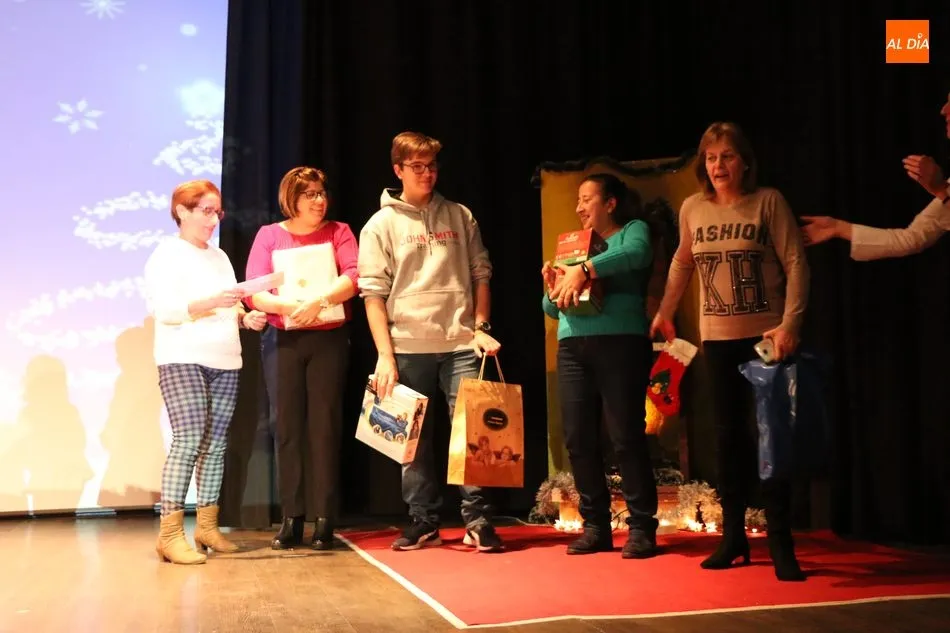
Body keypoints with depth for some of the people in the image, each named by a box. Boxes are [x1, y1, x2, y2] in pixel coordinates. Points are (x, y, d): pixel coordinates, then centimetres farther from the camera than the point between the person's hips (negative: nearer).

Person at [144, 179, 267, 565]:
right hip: (183, 360, -7)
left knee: (215, 444, 4)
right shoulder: (167, 255, -1)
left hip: (225, 362, 7)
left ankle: (207, 526, 11)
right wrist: (210, 302, -26)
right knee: (188, 441, -14)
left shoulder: (220, 256, 21)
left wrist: (246, 317, 3)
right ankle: (170, 533, -12)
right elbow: (163, 309, -13)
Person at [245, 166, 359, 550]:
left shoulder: (338, 232, 5)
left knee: (324, 427, -1)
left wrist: (318, 301, -25)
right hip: (285, 341, 1)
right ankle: (292, 519, 9)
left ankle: (324, 521, 2)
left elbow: (353, 277, -10)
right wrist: (286, 306, -22)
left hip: (329, 338, -1)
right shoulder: (269, 235, 7)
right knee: (289, 428, 3)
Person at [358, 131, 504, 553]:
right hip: (408, 347, -1)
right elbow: (373, 292, -1)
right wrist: (384, 355, -8)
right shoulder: (381, 225, 4)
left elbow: (481, 274, 12)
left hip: (461, 344, 1)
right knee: (414, 438, 6)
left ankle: (477, 520, 3)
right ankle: (423, 522, 17)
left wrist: (481, 327, 0)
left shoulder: (460, 217, 11)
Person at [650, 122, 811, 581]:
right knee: (727, 435, 9)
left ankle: (781, 544, 4)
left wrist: (790, 324, -19)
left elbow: (796, 264, -10)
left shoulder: (768, 202, -7)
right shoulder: (692, 208, 4)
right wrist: (663, 313, 19)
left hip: (767, 335, -4)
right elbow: (682, 262, 18)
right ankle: (733, 536, 21)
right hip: (718, 337, 4)